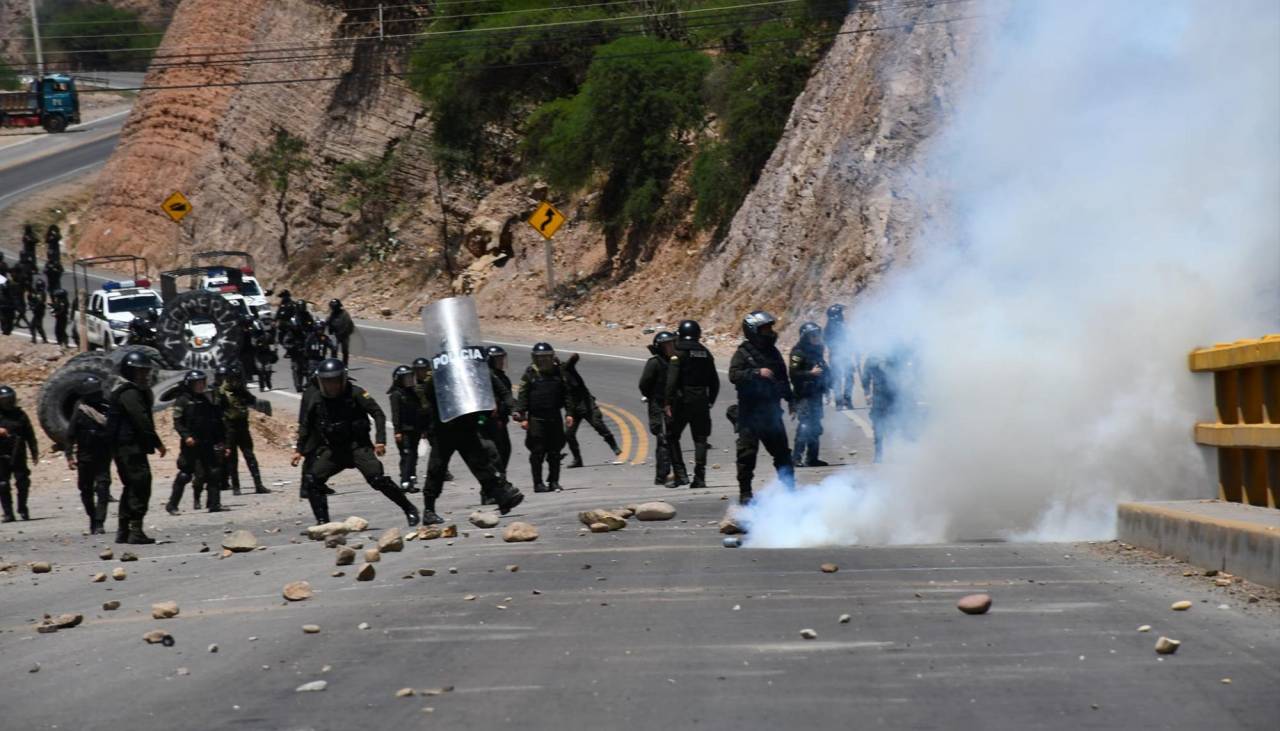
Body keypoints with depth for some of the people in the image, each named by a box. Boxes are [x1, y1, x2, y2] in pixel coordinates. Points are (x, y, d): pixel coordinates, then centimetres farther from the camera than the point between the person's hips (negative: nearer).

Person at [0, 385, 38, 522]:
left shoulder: (20, 414, 7)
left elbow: (30, 435, 11)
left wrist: (34, 452, 8)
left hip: (18, 455, 1)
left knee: (23, 482, -3)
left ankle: (22, 509, 14)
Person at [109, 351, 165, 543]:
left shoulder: (136, 392, 20)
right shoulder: (130, 394, -14)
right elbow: (142, 421, -20)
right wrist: (157, 443, -17)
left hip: (122, 448, 11)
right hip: (131, 447, -11)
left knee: (132, 487, 16)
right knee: (140, 486, -12)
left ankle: (123, 531, 19)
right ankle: (135, 531, -14)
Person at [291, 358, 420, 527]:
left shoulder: (355, 393, -11)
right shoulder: (313, 399, -2)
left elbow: (378, 414, -9)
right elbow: (305, 426, 10)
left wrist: (380, 440, -18)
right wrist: (299, 450, 6)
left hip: (357, 445, -4)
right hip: (332, 449, 4)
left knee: (377, 478, -17)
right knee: (311, 480, -12)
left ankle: (410, 510, -3)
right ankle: (323, 522, -1)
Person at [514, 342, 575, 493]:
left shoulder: (558, 372, 8)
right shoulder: (530, 373, -2)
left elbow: (567, 394, 11)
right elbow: (522, 396, -3)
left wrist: (569, 413, 3)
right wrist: (522, 417, -9)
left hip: (554, 417, 3)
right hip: (536, 417, -3)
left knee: (555, 451, 5)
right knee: (537, 452, -3)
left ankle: (554, 481, 13)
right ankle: (538, 483, 2)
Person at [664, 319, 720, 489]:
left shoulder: (678, 354, -8)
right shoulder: (706, 354, 9)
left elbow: (672, 380, -17)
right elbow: (714, 381, 12)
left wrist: (668, 402, -15)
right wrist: (710, 401, 21)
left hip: (682, 400, -4)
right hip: (701, 402, 5)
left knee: (672, 437, 7)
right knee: (700, 439, 8)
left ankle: (680, 475, -2)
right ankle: (699, 478, 3)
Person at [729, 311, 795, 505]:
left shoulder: (772, 352, 14)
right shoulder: (743, 353, -5)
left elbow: (783, 379, 24)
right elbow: (734, 375, -20)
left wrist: (791, 399, 21)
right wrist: (757, 373, -28)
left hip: (771, 409, 6)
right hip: (750, 412, -6)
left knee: (782, 451, 9)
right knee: (747, 452, -3)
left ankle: (789, 488, 16)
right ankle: (745, 493, 3)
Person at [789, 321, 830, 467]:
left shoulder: (816, 351, 17)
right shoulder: (798, 353, -10)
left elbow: (823, 372, 28)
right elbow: (793, 373, -18)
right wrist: (811, 373, -23)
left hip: (816, 394, 9)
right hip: (804, 395, -9)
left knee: (815, 427, 11)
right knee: (804, 426, -14)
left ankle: (812, 458, 17)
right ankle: (796, 457, -13)